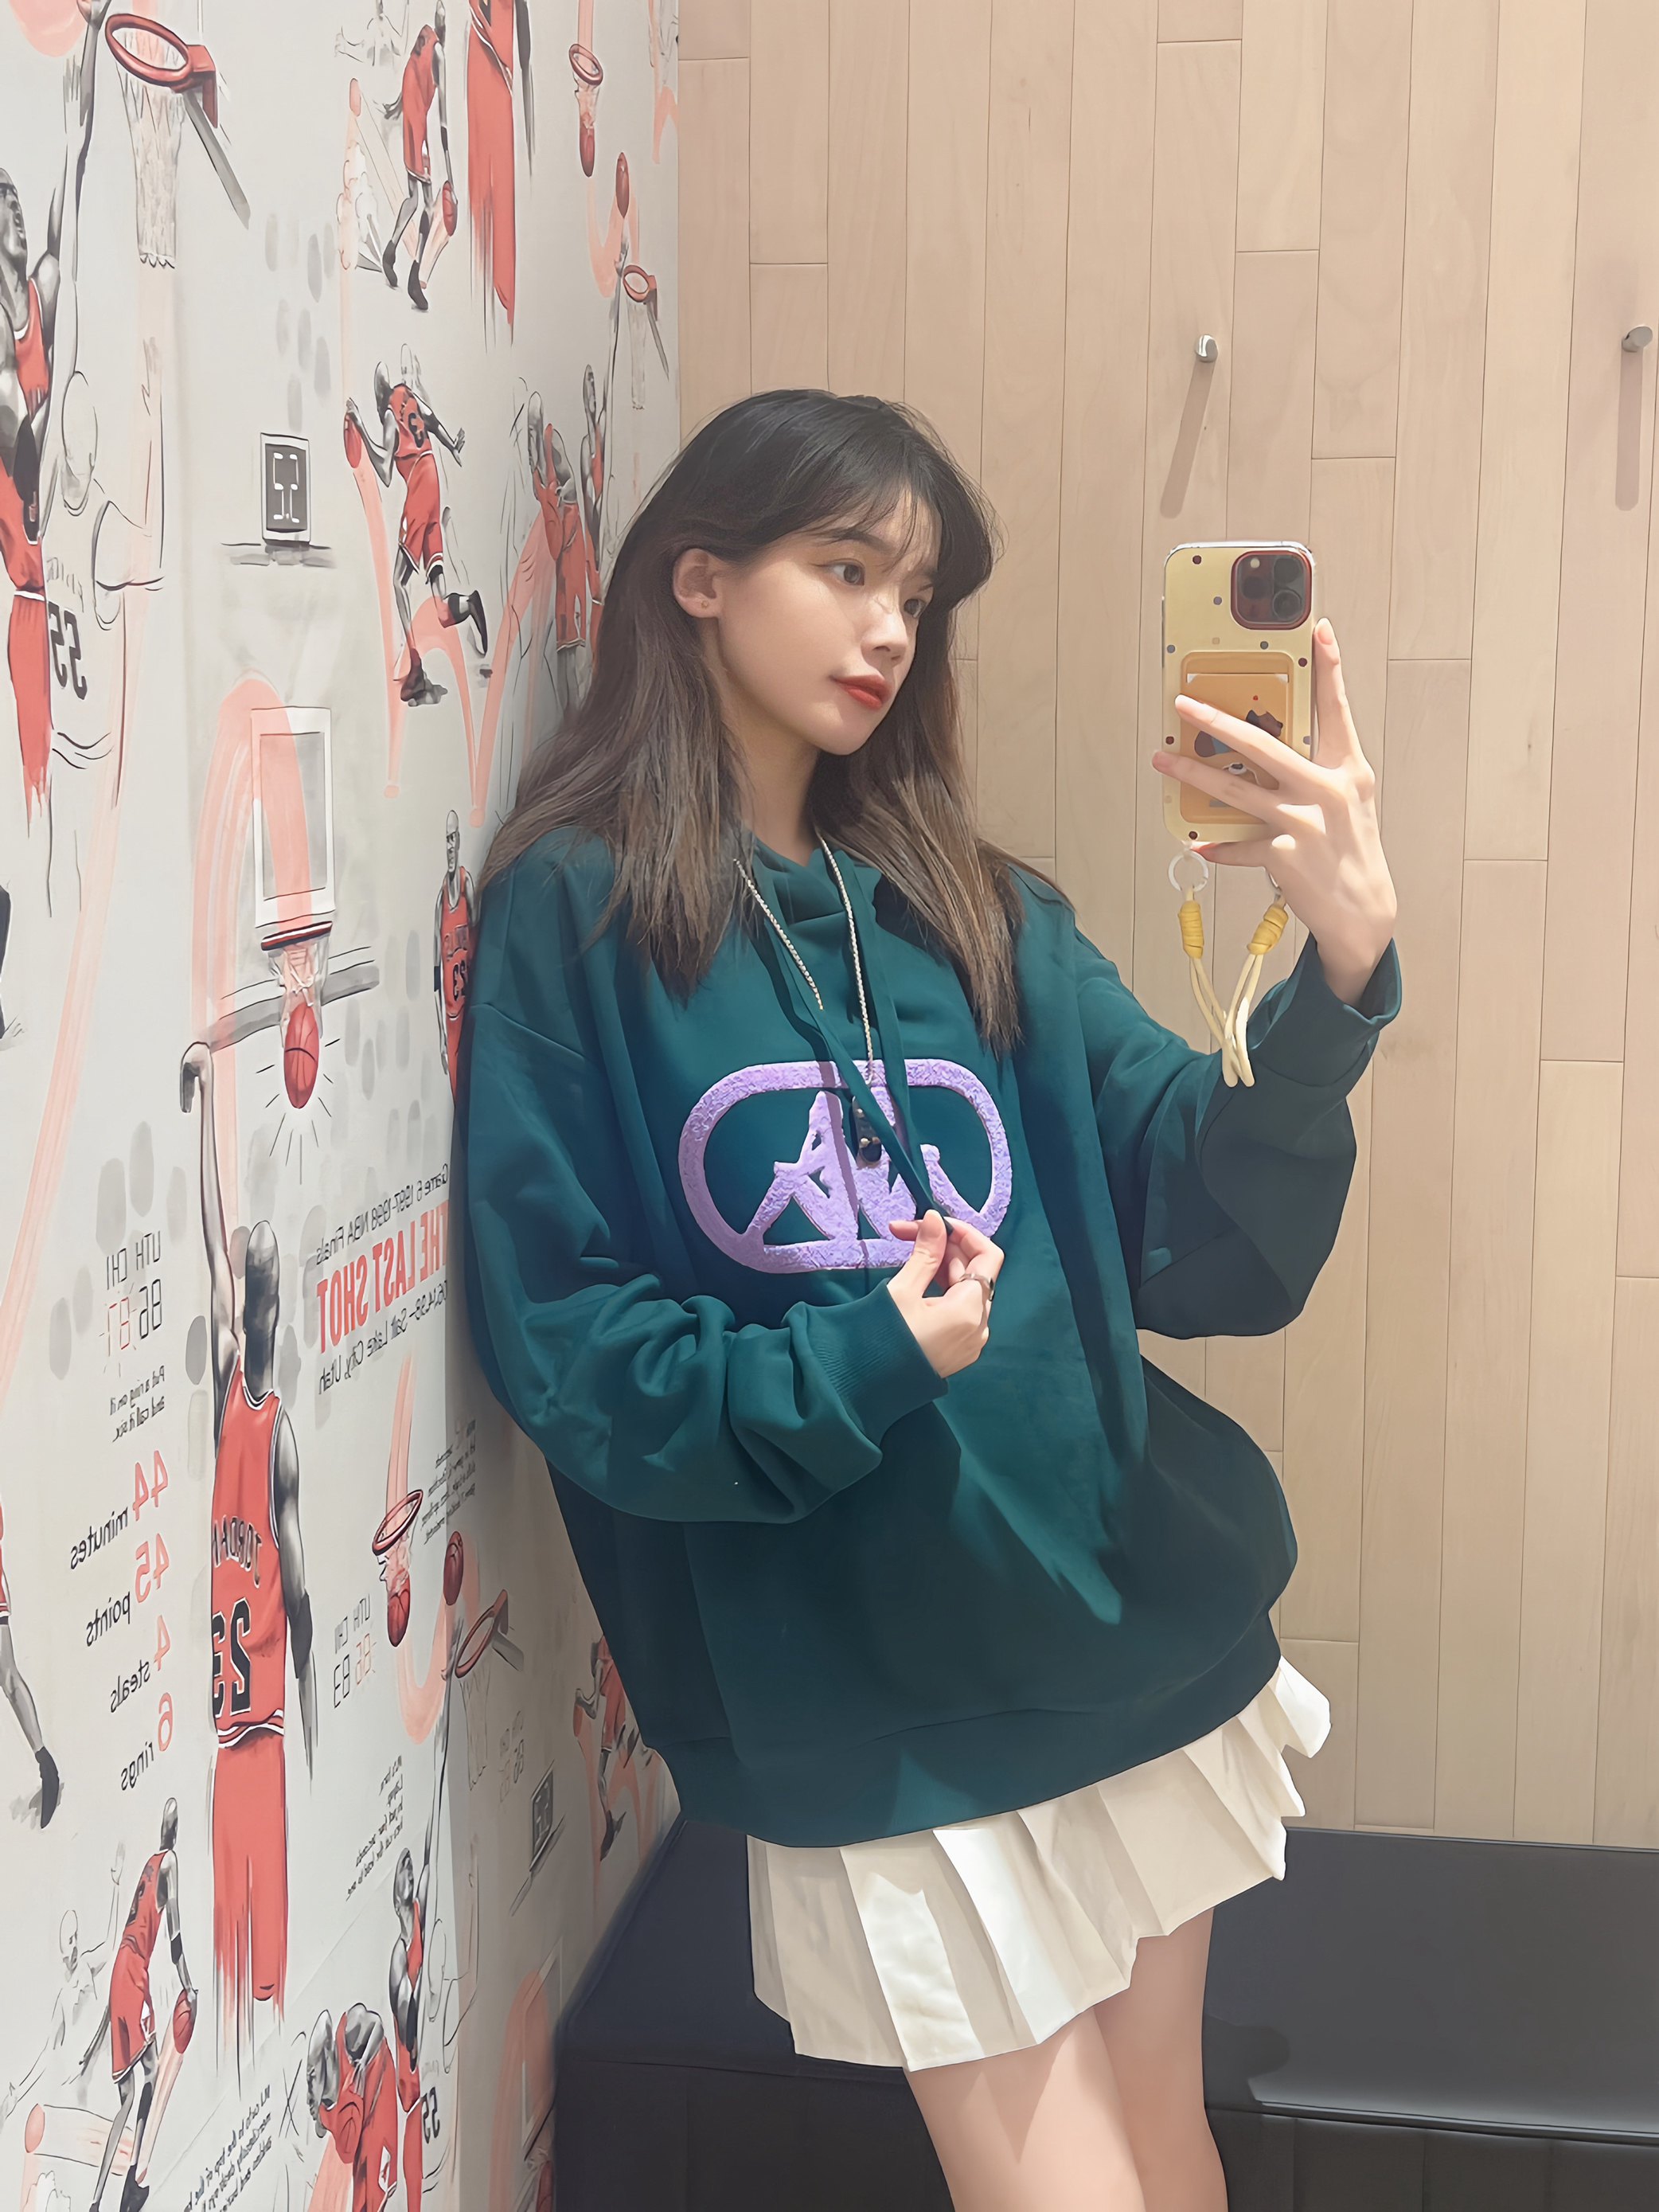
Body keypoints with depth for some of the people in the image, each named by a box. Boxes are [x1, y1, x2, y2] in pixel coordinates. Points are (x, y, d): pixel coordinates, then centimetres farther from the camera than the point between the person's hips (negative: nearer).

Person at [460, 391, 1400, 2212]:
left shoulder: (982, 915, 6)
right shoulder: (576, 915, -7)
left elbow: (1204, 1230, -6)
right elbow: (560, 1345, -10)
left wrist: (1339, 978, -23)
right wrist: (849, 1365, -23)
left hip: (1135, 1632, 5)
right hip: (866, 1708, -5)